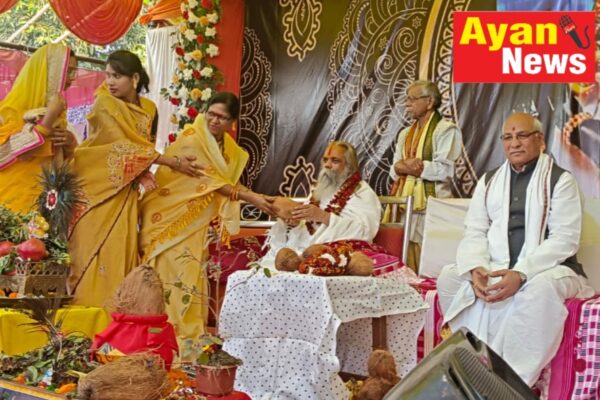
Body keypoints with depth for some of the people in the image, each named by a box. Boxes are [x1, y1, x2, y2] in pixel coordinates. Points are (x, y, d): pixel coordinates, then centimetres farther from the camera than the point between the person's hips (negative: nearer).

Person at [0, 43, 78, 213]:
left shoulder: (55, 104, 13)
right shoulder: (15, 105, -8)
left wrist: (69, 142, -3)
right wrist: (49, 118, -20)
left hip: (46, 194, 6)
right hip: (16, 196, -6)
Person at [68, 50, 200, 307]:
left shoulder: (148, 109, 6)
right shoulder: (104, 104, -11)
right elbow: (123, 146, -17)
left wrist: (143, 174, -10)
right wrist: (173, 162, -19)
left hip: (124, 192, 5)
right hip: (97, 187, -5)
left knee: (119, 256, 0)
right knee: (93, 255, -7)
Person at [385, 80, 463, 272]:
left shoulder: (446, 130, -2)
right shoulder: (405, 134, 22)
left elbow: (444, 170, -12)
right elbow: (394, 170, 15)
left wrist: (405, 166, -6)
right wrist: (404, 166, -9)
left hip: (429, 202, -7)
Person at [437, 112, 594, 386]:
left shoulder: (560, 180, -2)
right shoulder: (489, 181, 14)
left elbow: (564, 239, -13)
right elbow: (474, 232, 6)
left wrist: (521, 274, -26)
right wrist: (475, 268, -17)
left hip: (547, 269, -5)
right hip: (495, 269, 5)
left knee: (541, 288, -37)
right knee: (449, 278, -16)